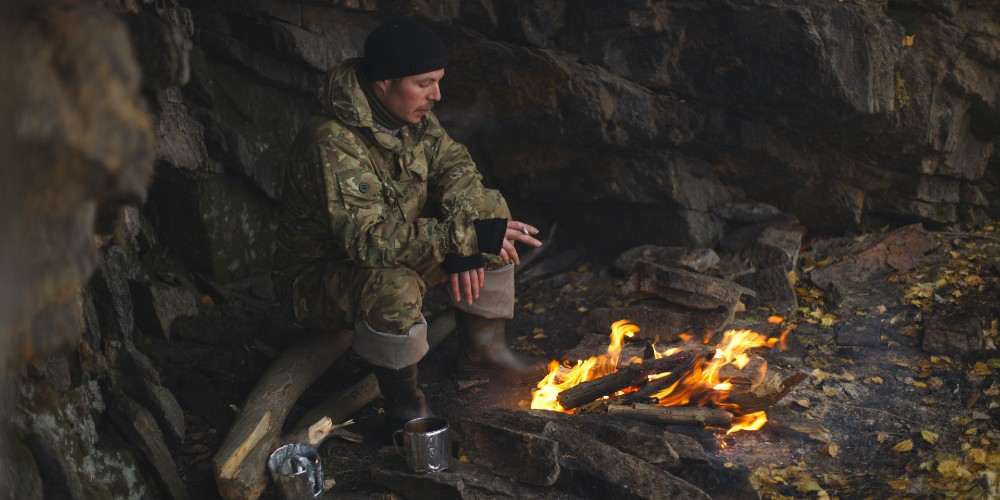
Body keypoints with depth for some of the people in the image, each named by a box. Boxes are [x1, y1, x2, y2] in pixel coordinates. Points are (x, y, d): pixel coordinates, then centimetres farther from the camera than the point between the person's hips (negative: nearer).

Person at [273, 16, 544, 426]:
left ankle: (483, 344, 10)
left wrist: (462, 240, -18)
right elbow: (368, 239, -40)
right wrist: (466, 236, -40)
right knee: (394, 287, -40)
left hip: (396, 253, 8)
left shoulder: (411, 115, -8)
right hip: (321, 277, -8)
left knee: (489, 207, -2)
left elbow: (455, 166, 0)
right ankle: (403, 404, -12)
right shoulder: (333, 143, -34)